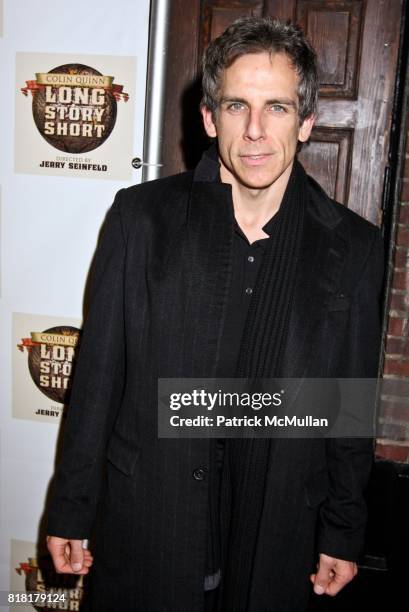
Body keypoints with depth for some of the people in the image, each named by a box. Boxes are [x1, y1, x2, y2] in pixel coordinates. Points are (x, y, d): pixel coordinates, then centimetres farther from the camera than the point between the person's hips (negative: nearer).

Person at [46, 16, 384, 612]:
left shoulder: (353, 247, -6)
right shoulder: (141, 216, -8)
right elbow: (97, 375, -4)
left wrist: (342, 534, 6)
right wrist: (70, 511, 0)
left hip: (275, 545, 1)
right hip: (141, 532, 0)